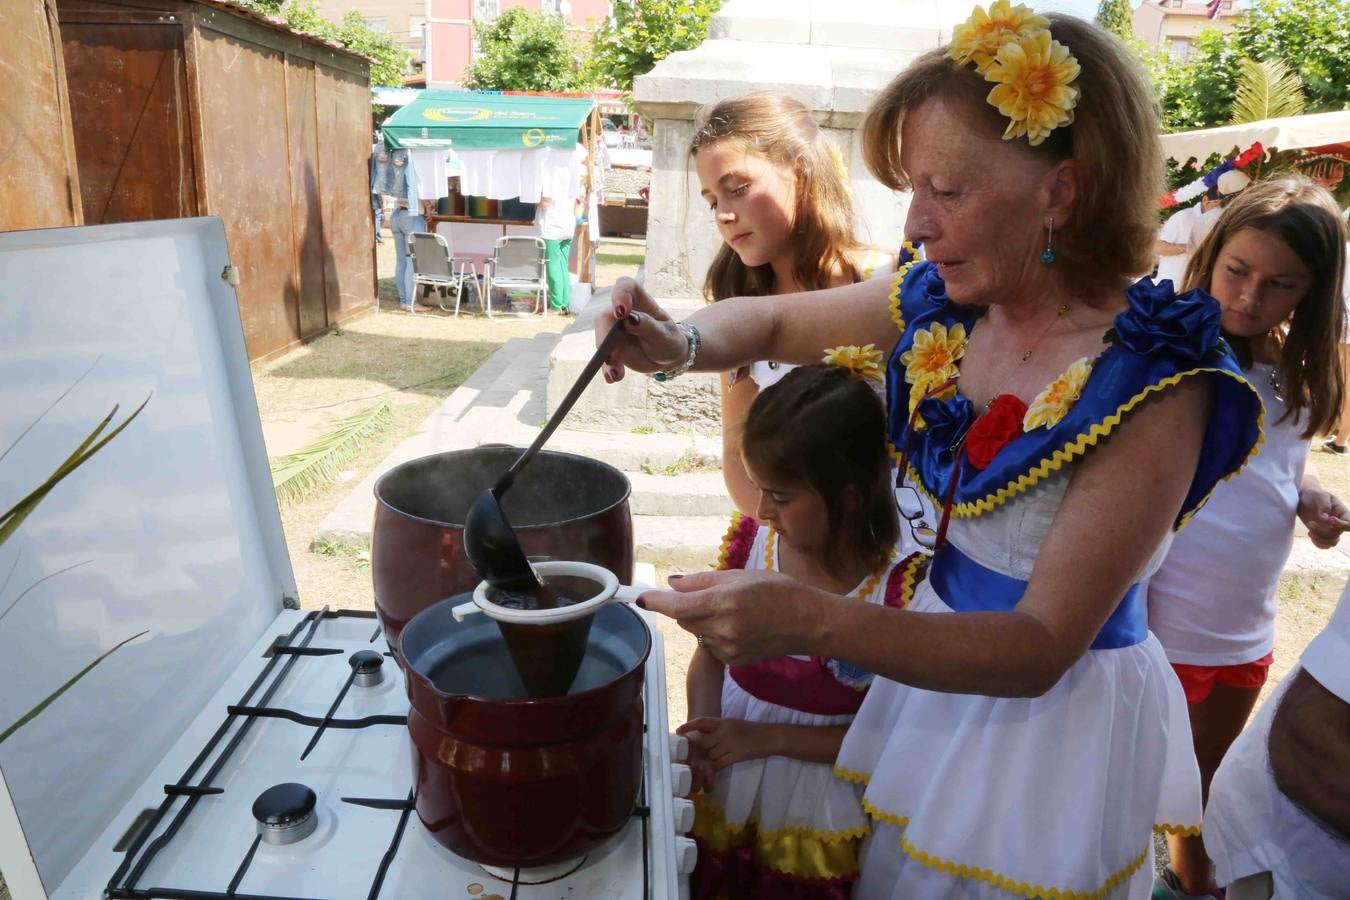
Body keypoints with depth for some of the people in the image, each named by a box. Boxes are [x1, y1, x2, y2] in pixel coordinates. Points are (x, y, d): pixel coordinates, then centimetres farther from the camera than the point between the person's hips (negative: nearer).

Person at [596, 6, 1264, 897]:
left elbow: (1041, 648, -27)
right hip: (940, 642, 5)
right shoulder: (946, 303, -10)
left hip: (1058, 711, -5)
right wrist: (682, 343, -19)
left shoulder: (1153, 387, -26)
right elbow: (773, 320, 4)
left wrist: (813, 622, -41)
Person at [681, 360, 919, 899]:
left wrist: (766, 738, -18)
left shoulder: (900, 587, -21)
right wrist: (703, 734, -13)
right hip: (720, 780, 4)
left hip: (815, 799, -3)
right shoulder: (750, 540, -10)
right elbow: (711, 653, 4)